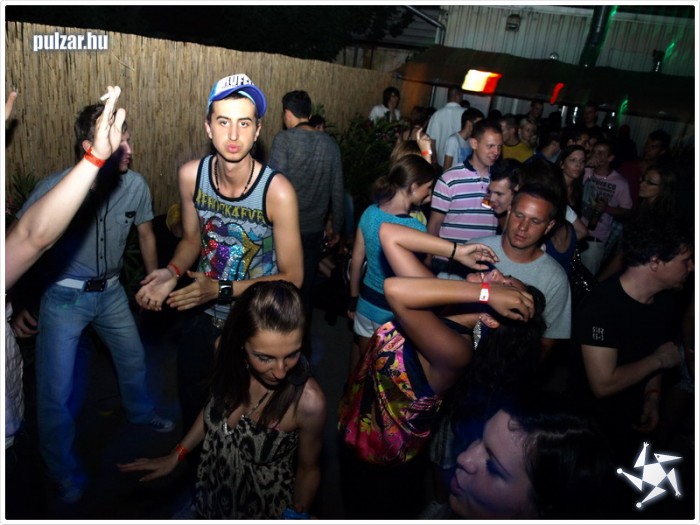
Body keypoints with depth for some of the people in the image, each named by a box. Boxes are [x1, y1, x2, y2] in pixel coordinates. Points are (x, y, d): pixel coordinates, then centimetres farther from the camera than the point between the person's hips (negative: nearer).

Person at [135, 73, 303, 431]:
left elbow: (291, 277, -20)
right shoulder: (190, 175, -14)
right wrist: (172, 273, -16)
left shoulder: (277, 191, -28)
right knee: (190, 401, 26)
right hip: (203, 316, 4)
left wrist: (221, 290, -26)